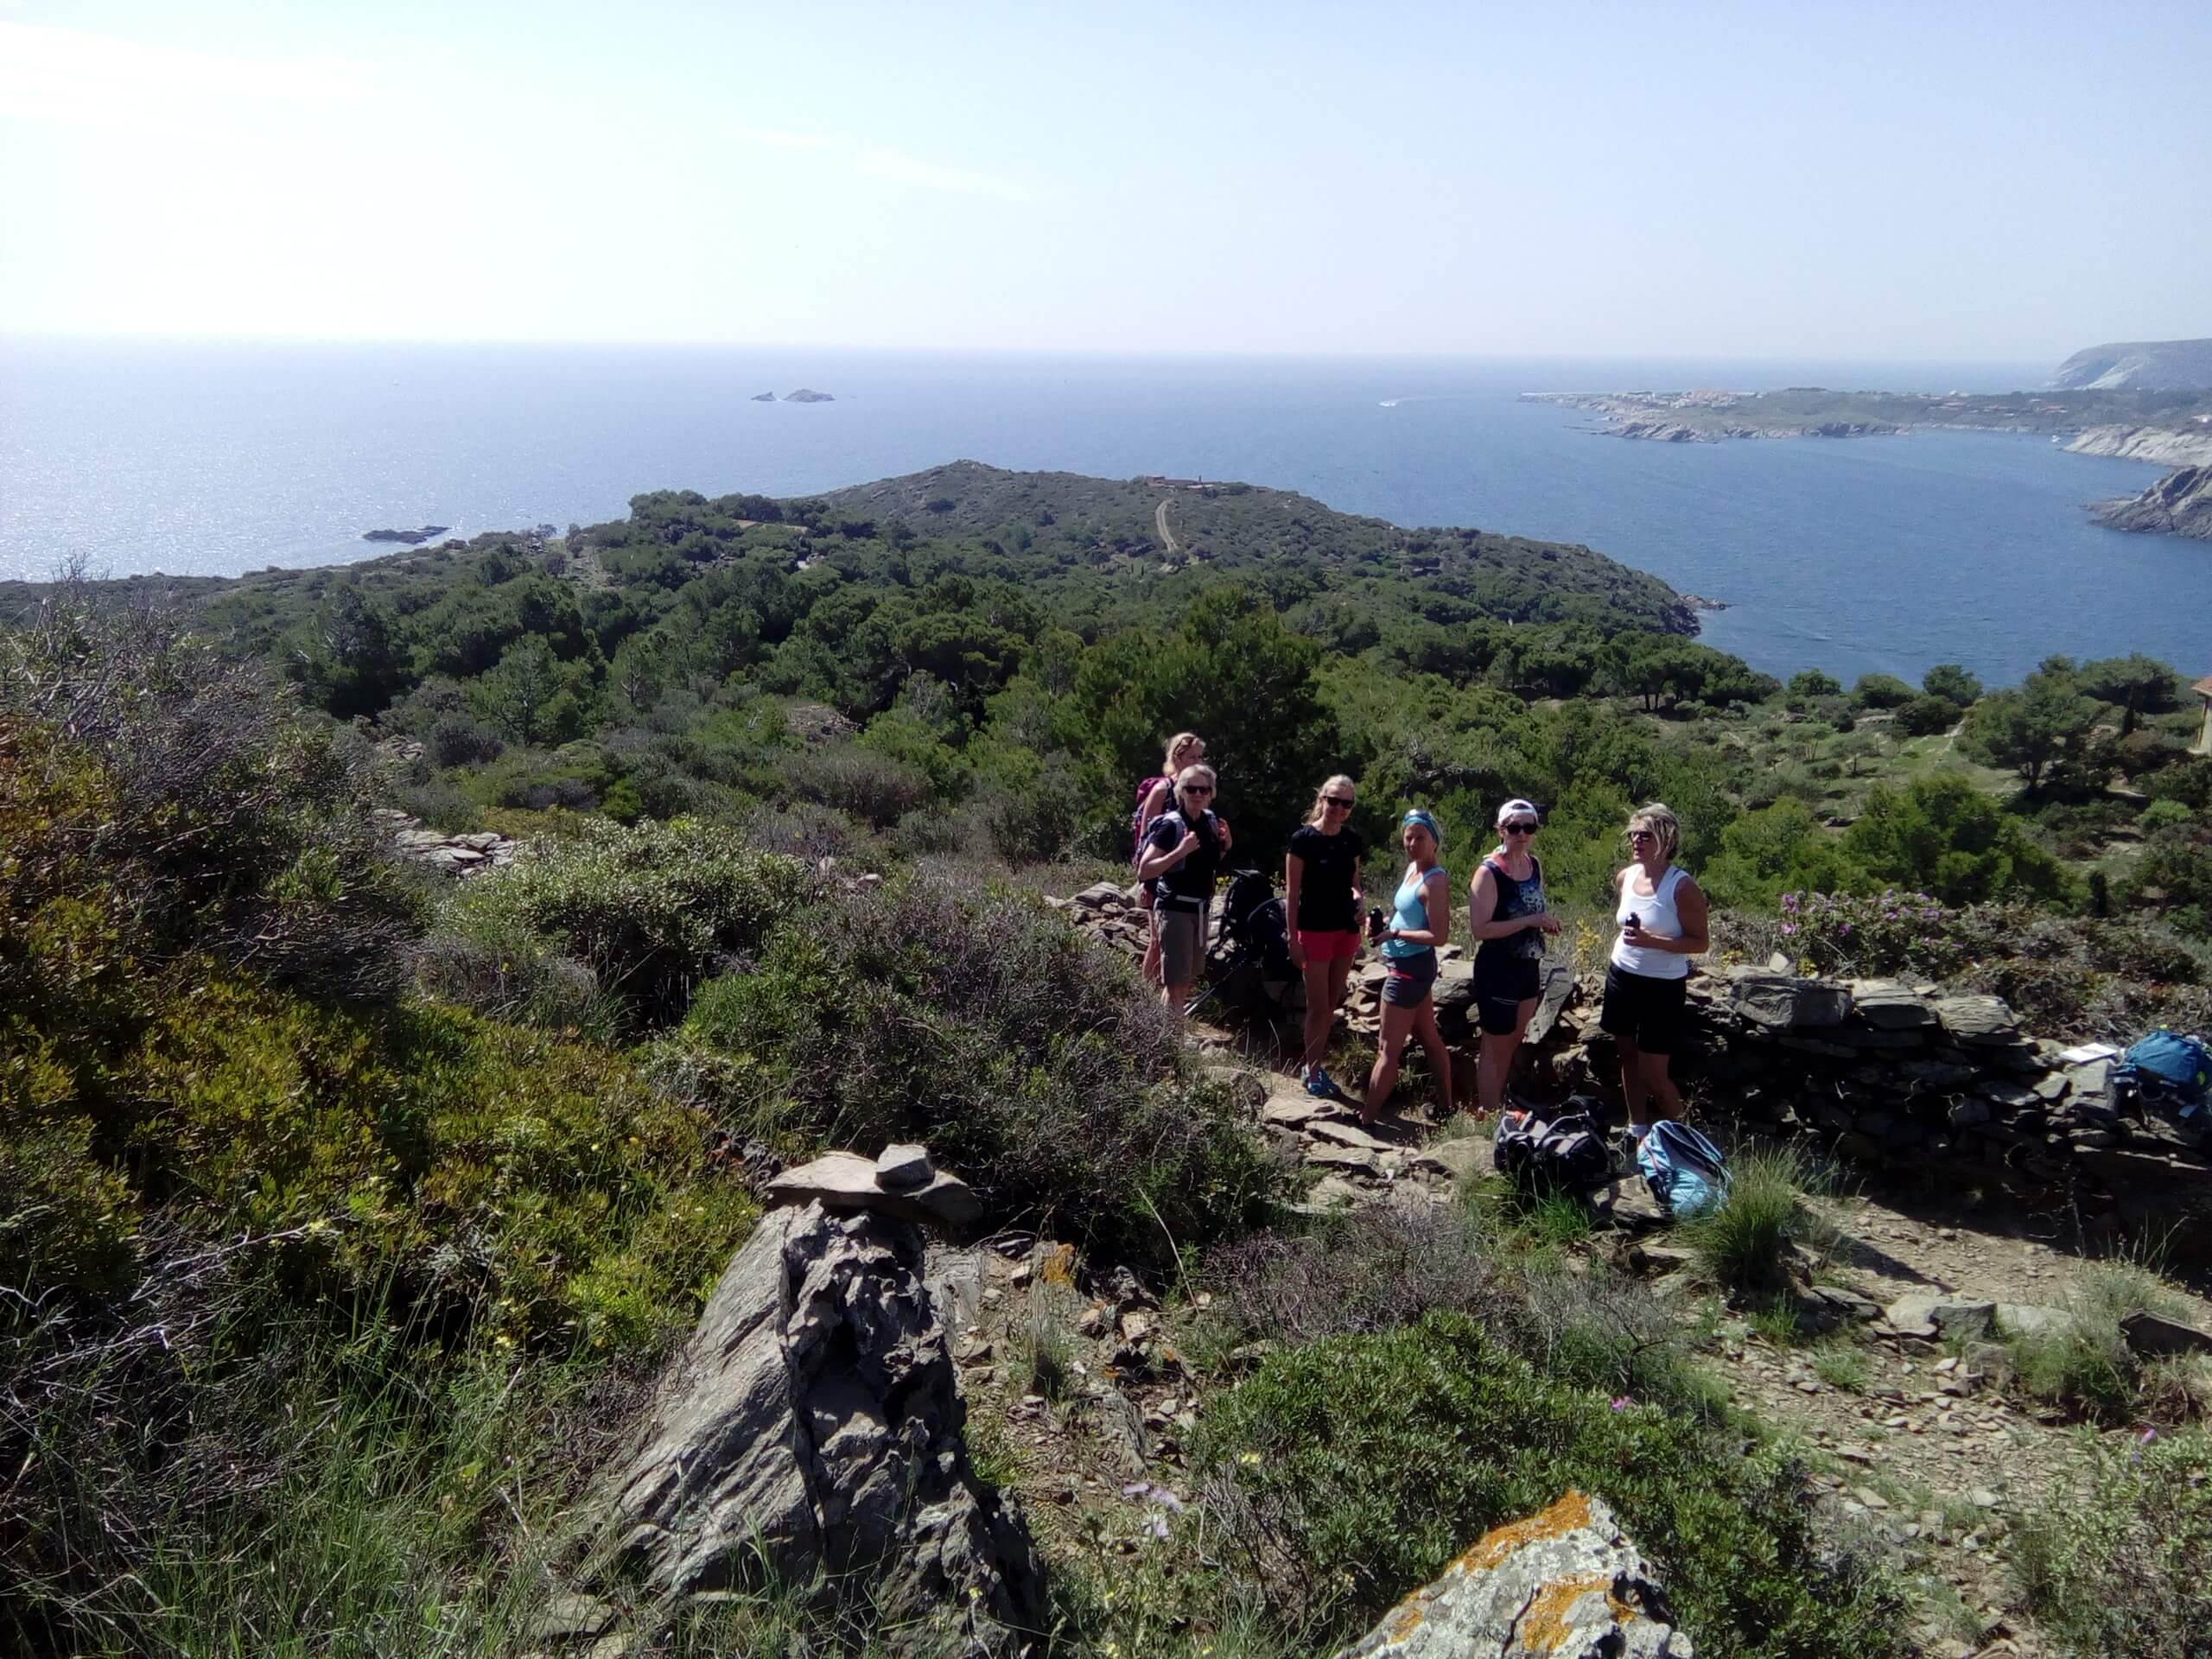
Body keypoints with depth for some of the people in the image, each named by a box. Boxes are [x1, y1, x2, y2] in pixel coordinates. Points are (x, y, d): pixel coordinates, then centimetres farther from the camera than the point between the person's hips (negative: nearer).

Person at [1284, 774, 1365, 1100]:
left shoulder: (1352, 840, 4)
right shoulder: (1303, 838, -12)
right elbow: (1292, 892, -10)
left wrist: (1357, 897, -7)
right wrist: (1293, 938, -13)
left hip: (1345, 930, 6)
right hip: (1314, 931, -5)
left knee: (1332, 1004, 12)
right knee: (1318, 1006, 1)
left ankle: (1314, 1064, 25)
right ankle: (1312, 1074, 15)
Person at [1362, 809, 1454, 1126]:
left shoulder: (1435, 881, -21)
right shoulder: (1413, 868, 7)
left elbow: (1439, 936, -24)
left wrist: (1395, 934, -19)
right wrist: (1386, 924, 1)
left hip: (1410, 968, -10)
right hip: (1412, 965, 10)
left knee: (1389, 1050, -2)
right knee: (1430, 1038, 20)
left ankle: (1364, 1120, 5)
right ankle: (1448, 1107, 31)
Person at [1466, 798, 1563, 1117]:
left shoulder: (1536, 865, 5)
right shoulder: (1489, 872, -18)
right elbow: (1479, 929, -25)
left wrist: (1546, 921, 4)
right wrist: (1529, 921, -26)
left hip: (1528, 968, 8)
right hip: (1498, 970, -8)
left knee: (1511, 1045, 18)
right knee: (1494, 1049, 3)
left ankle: (1500, 1111, 31)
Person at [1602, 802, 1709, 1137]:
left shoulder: (1682, 886, -18)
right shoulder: (1625, 877, 1)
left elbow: (1699, 942, -16)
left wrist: (1651, 941, -27)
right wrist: (1624, 940, 11)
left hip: (1662, 986, -6)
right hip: (1622, 977, 6)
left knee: (1652, 1072, -2)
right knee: (1629, 1058, 16)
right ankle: (1637, 1130, 31)